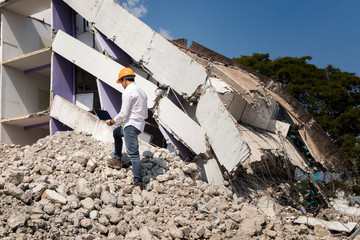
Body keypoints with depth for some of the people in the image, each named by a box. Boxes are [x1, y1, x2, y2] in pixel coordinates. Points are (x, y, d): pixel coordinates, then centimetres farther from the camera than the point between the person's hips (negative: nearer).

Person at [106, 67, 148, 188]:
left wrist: (112, 121, 2)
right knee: (116, 132, 32)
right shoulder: (142, 92, 18)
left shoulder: (128, 91, -11)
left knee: (133, 154, -13)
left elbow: (123, 113, -16)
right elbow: (145, 115, 21)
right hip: (139, 124, 10)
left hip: (131, 125, -10)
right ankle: (117, 159, 35)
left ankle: (138, 182, -17)